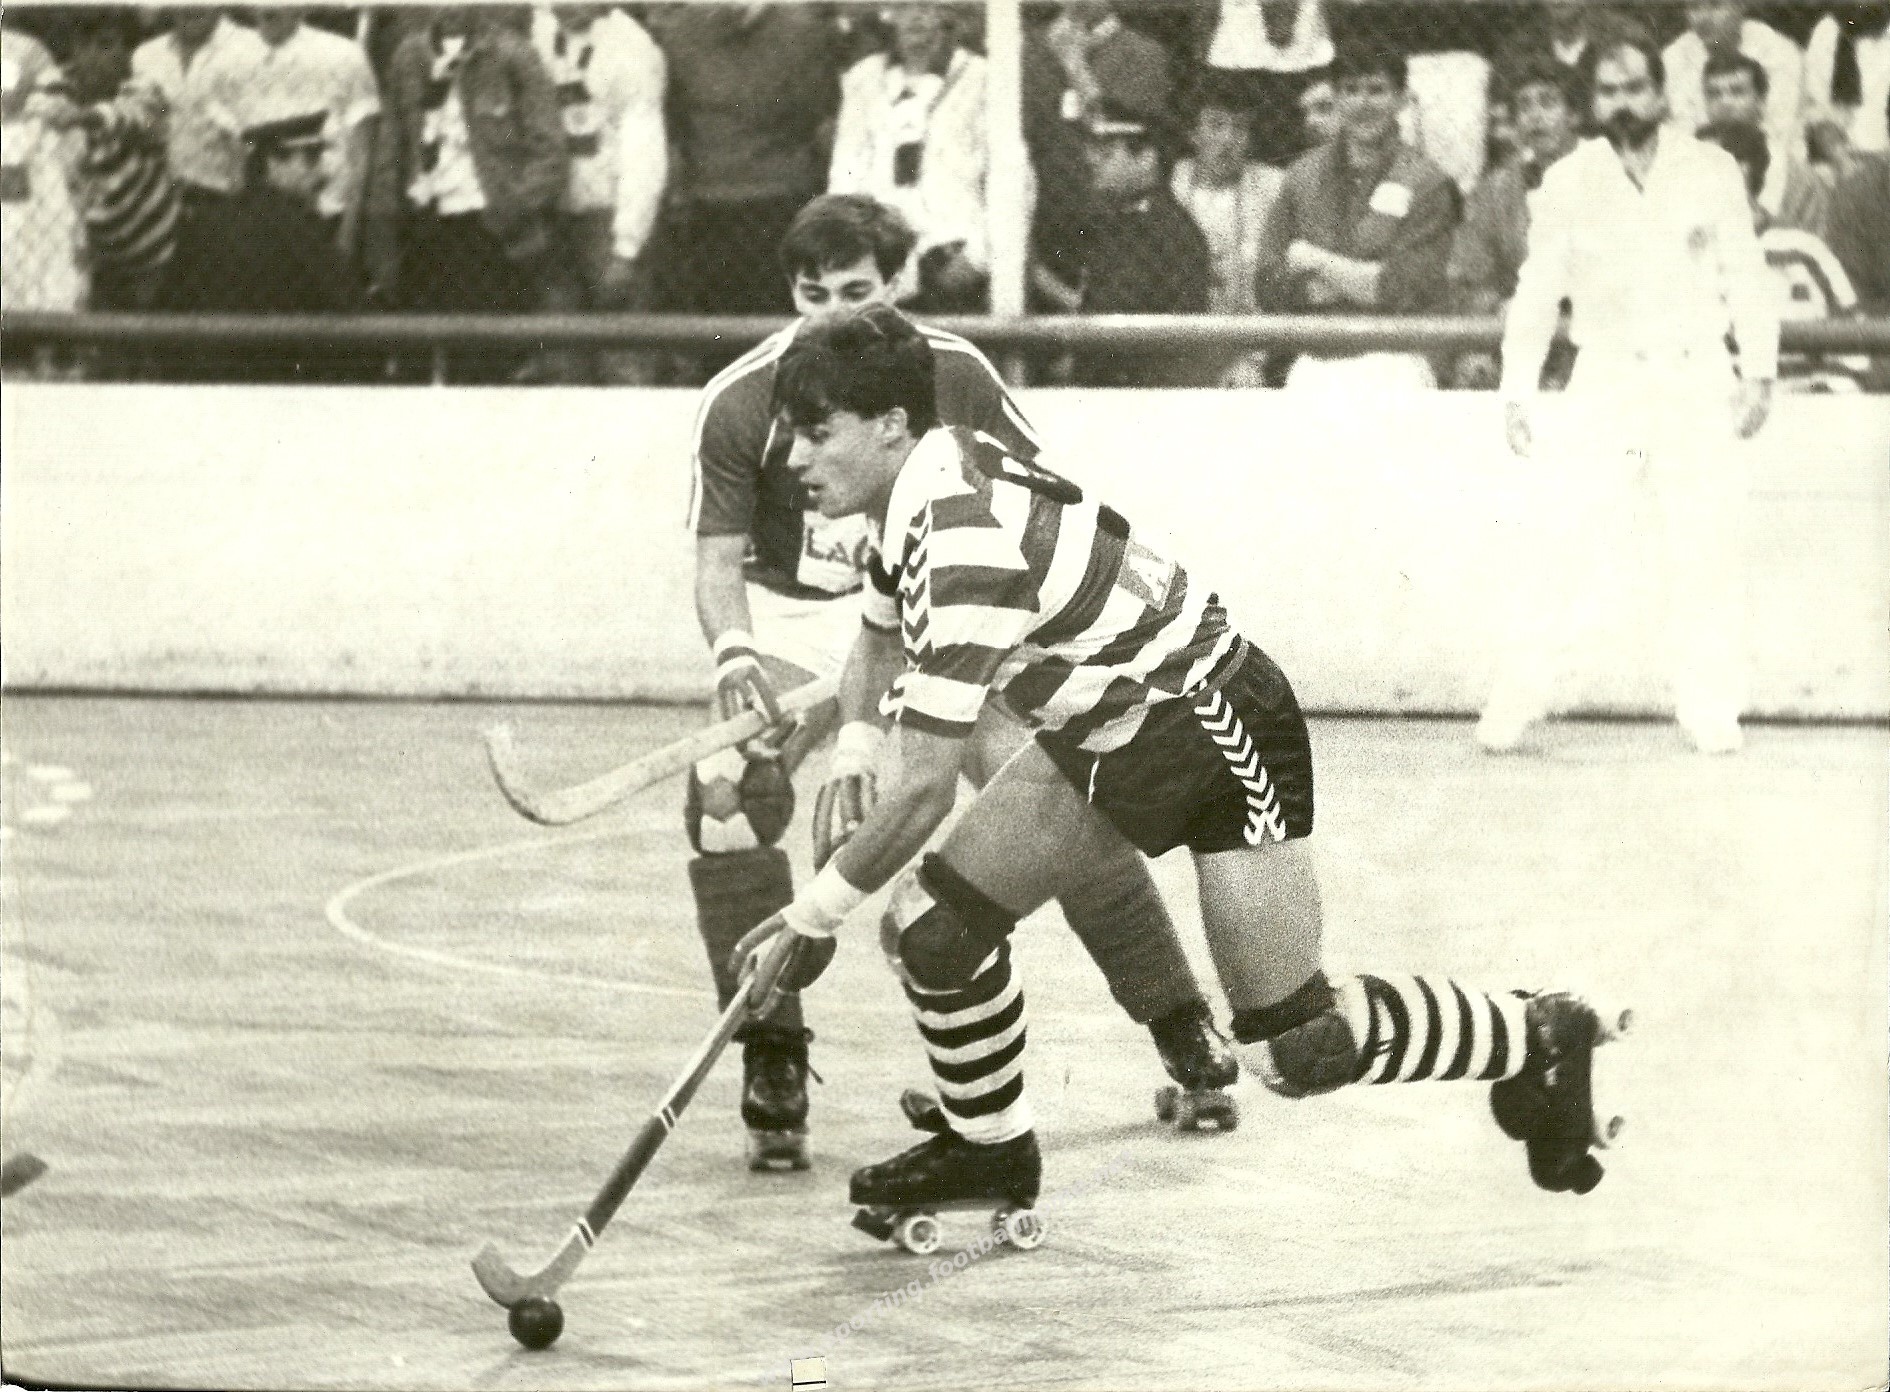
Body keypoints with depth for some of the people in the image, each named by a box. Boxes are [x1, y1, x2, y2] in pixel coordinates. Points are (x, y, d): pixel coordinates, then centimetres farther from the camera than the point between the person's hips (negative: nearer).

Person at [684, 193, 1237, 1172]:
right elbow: (719, 556, -13)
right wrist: (733, 655, -33)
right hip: (793, 616, 0)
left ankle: (1182, 1030, 3)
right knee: (726, 790, -24)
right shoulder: (742, 403, -17)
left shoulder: (954, 377, -15)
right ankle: (771, 1058, -12)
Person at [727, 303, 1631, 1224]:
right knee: (932, 925, -1)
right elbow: (880, 640, 20)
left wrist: (816, 914, -19)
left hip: (1216, 730, -9)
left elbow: (925, 791, -31)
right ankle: (990, 1148, 22)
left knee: (1296, 1050, -6)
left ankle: (1536, 1042, 16)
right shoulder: (916, 492, -3)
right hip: (1102, 738, 9)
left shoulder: (969, 543, -33)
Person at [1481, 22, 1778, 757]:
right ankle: (1515, 703, -7)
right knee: (1563, 543, -9)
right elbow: (1537, 291, 5)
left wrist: (1758, 373, -3)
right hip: (1605, 378, 0)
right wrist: (1516, 390, 0)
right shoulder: (1567, 183, 3)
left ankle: (1710, 712, 6)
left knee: (1707, 551, -3)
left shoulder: (1711, 172, 2)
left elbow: (1745, 277, 4)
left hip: (1697, 379, 0)